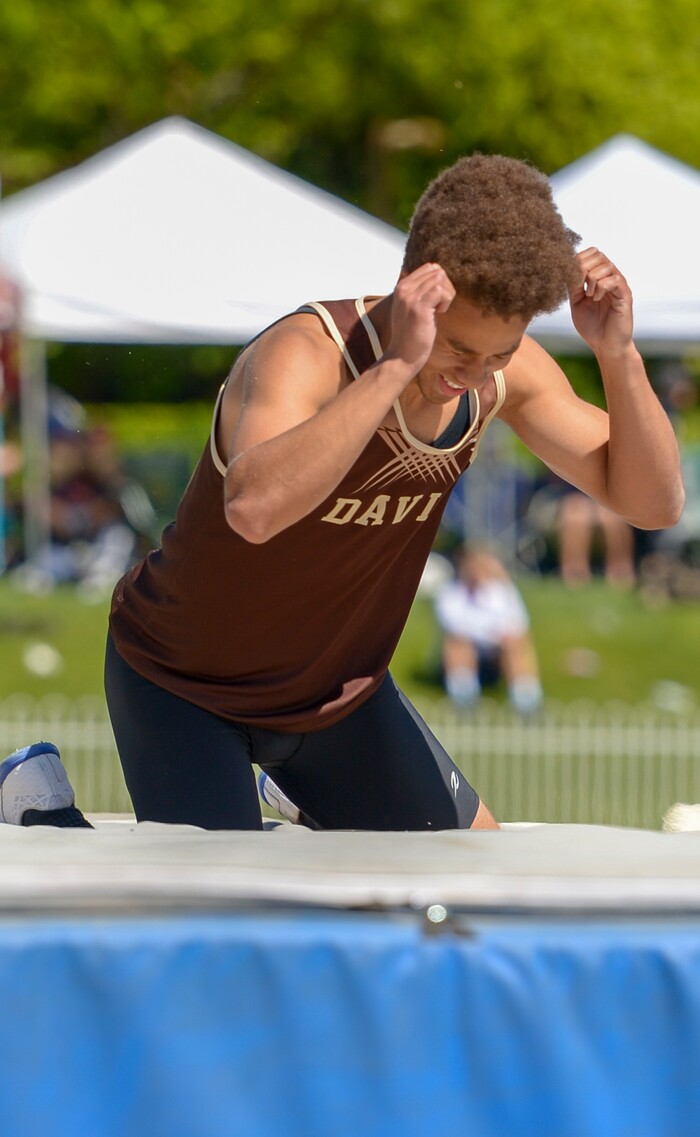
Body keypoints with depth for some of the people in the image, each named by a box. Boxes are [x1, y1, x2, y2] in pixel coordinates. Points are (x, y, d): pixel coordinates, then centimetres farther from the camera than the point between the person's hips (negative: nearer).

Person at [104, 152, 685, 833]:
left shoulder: (502, 369, -14)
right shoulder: (304, 355, -35)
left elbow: (653, 504, -12)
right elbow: (254, 508, -57)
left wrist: (618, 355, -28)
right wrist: (397, 365, -57)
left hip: (337, 687, 7)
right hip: (185, 682, -7)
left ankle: (293, 796, 35)